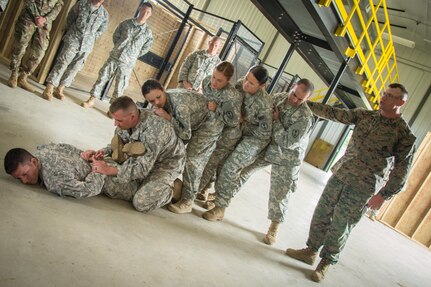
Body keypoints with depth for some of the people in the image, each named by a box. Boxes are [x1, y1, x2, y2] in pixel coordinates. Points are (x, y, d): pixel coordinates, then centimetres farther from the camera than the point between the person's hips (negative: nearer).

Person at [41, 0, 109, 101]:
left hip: (86, 47, 3)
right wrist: (71, 32, 6)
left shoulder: (104, 14, 2)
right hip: (72, 41, -3)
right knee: (61, 64, -5)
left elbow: (101, 30, 15)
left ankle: (59, 89, 18)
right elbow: (70, 19, 6)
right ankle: (48, 89, -4)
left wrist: (91, 39, 11)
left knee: (74, 68, 7)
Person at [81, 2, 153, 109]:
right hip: (114, 57, 2)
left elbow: (146, 47, 8)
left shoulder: (147, 31, -2)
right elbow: (115, 36, 12)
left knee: (120, 86, 2)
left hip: (127, 63, -2)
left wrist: (133, 55, 6)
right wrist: (119, 48, 6)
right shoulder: (126, 23, 1)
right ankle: (92, 100, 17)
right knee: (102, 78, 5)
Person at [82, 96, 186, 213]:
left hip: (167, 162, -7)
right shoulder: (125, 121, -15)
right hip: (145, 159, 7)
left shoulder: (153, 129, -38)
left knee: (141, 203, -18)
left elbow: (143, 168, -35)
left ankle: (169, 190, 9)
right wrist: (102, 152, -18)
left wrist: (108, 170, -35)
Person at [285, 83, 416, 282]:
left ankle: (326, 263, 19)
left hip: (362, 187, -5)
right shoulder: (365, 115, 8)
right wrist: (307, 104, 3)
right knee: (321, 214, 10)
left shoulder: (404, 134, -6)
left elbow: (402, 167, -7)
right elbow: (335, 114, 8)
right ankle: (311, 251, 28)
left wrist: (384, 195, -12)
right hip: (340, 174, 5)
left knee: (340, 225, 0)